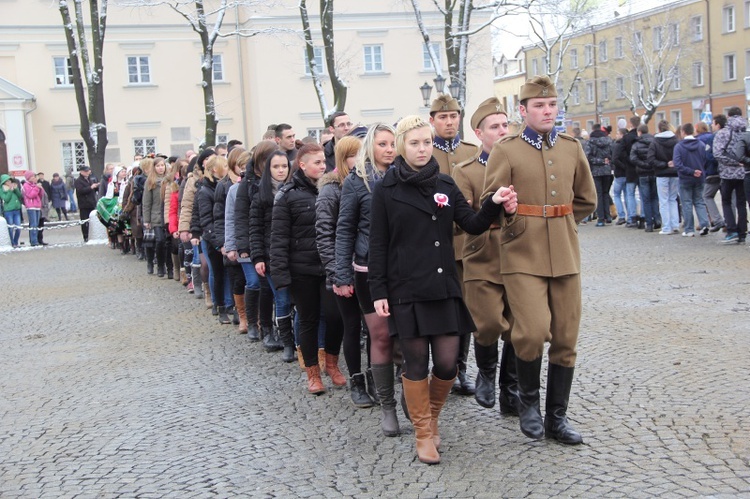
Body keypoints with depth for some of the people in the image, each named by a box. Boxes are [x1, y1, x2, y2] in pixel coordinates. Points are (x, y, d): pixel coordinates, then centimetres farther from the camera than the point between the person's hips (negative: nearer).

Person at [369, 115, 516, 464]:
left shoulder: (445, 186, 9)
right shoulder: (386, 190, -1)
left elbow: (473, 225, 3)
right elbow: (378, 245, -1)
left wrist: (495, 204, -16)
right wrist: (378, 291, -7)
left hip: (444, 287, 3)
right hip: (406, 289, -3)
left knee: (447, 363, 1)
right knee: (416, 362, 3)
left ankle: (431, 415, 29)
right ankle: (423, 434, 20)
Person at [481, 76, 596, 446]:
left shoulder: (572, 148, 9)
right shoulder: (506, 151, -3)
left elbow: (586, 200, 19)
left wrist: (559, 226, 13)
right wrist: (519, 230, -9)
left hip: (565, 257, 4)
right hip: (523, 258, -4)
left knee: (565, 339, 6)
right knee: (532, 332, -17)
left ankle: (556, 417, 21)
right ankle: (528, 399, 11)